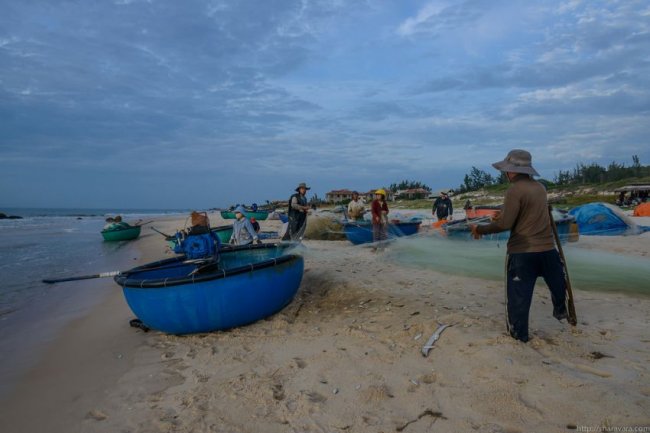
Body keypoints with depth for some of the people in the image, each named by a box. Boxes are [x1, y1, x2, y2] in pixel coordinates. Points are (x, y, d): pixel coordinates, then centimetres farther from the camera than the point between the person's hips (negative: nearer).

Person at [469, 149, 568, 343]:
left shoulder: (515, 190, -16)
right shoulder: (540, 187, 7)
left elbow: (505, 224, -19)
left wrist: (480, 229, -9)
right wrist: (502, 215, 18)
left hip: (522, 252, -7)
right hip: (547, 248, 7)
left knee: (518, 294, 5)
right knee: (557, 283, 29)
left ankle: (519, 334, 13)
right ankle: (560, 312, 51)